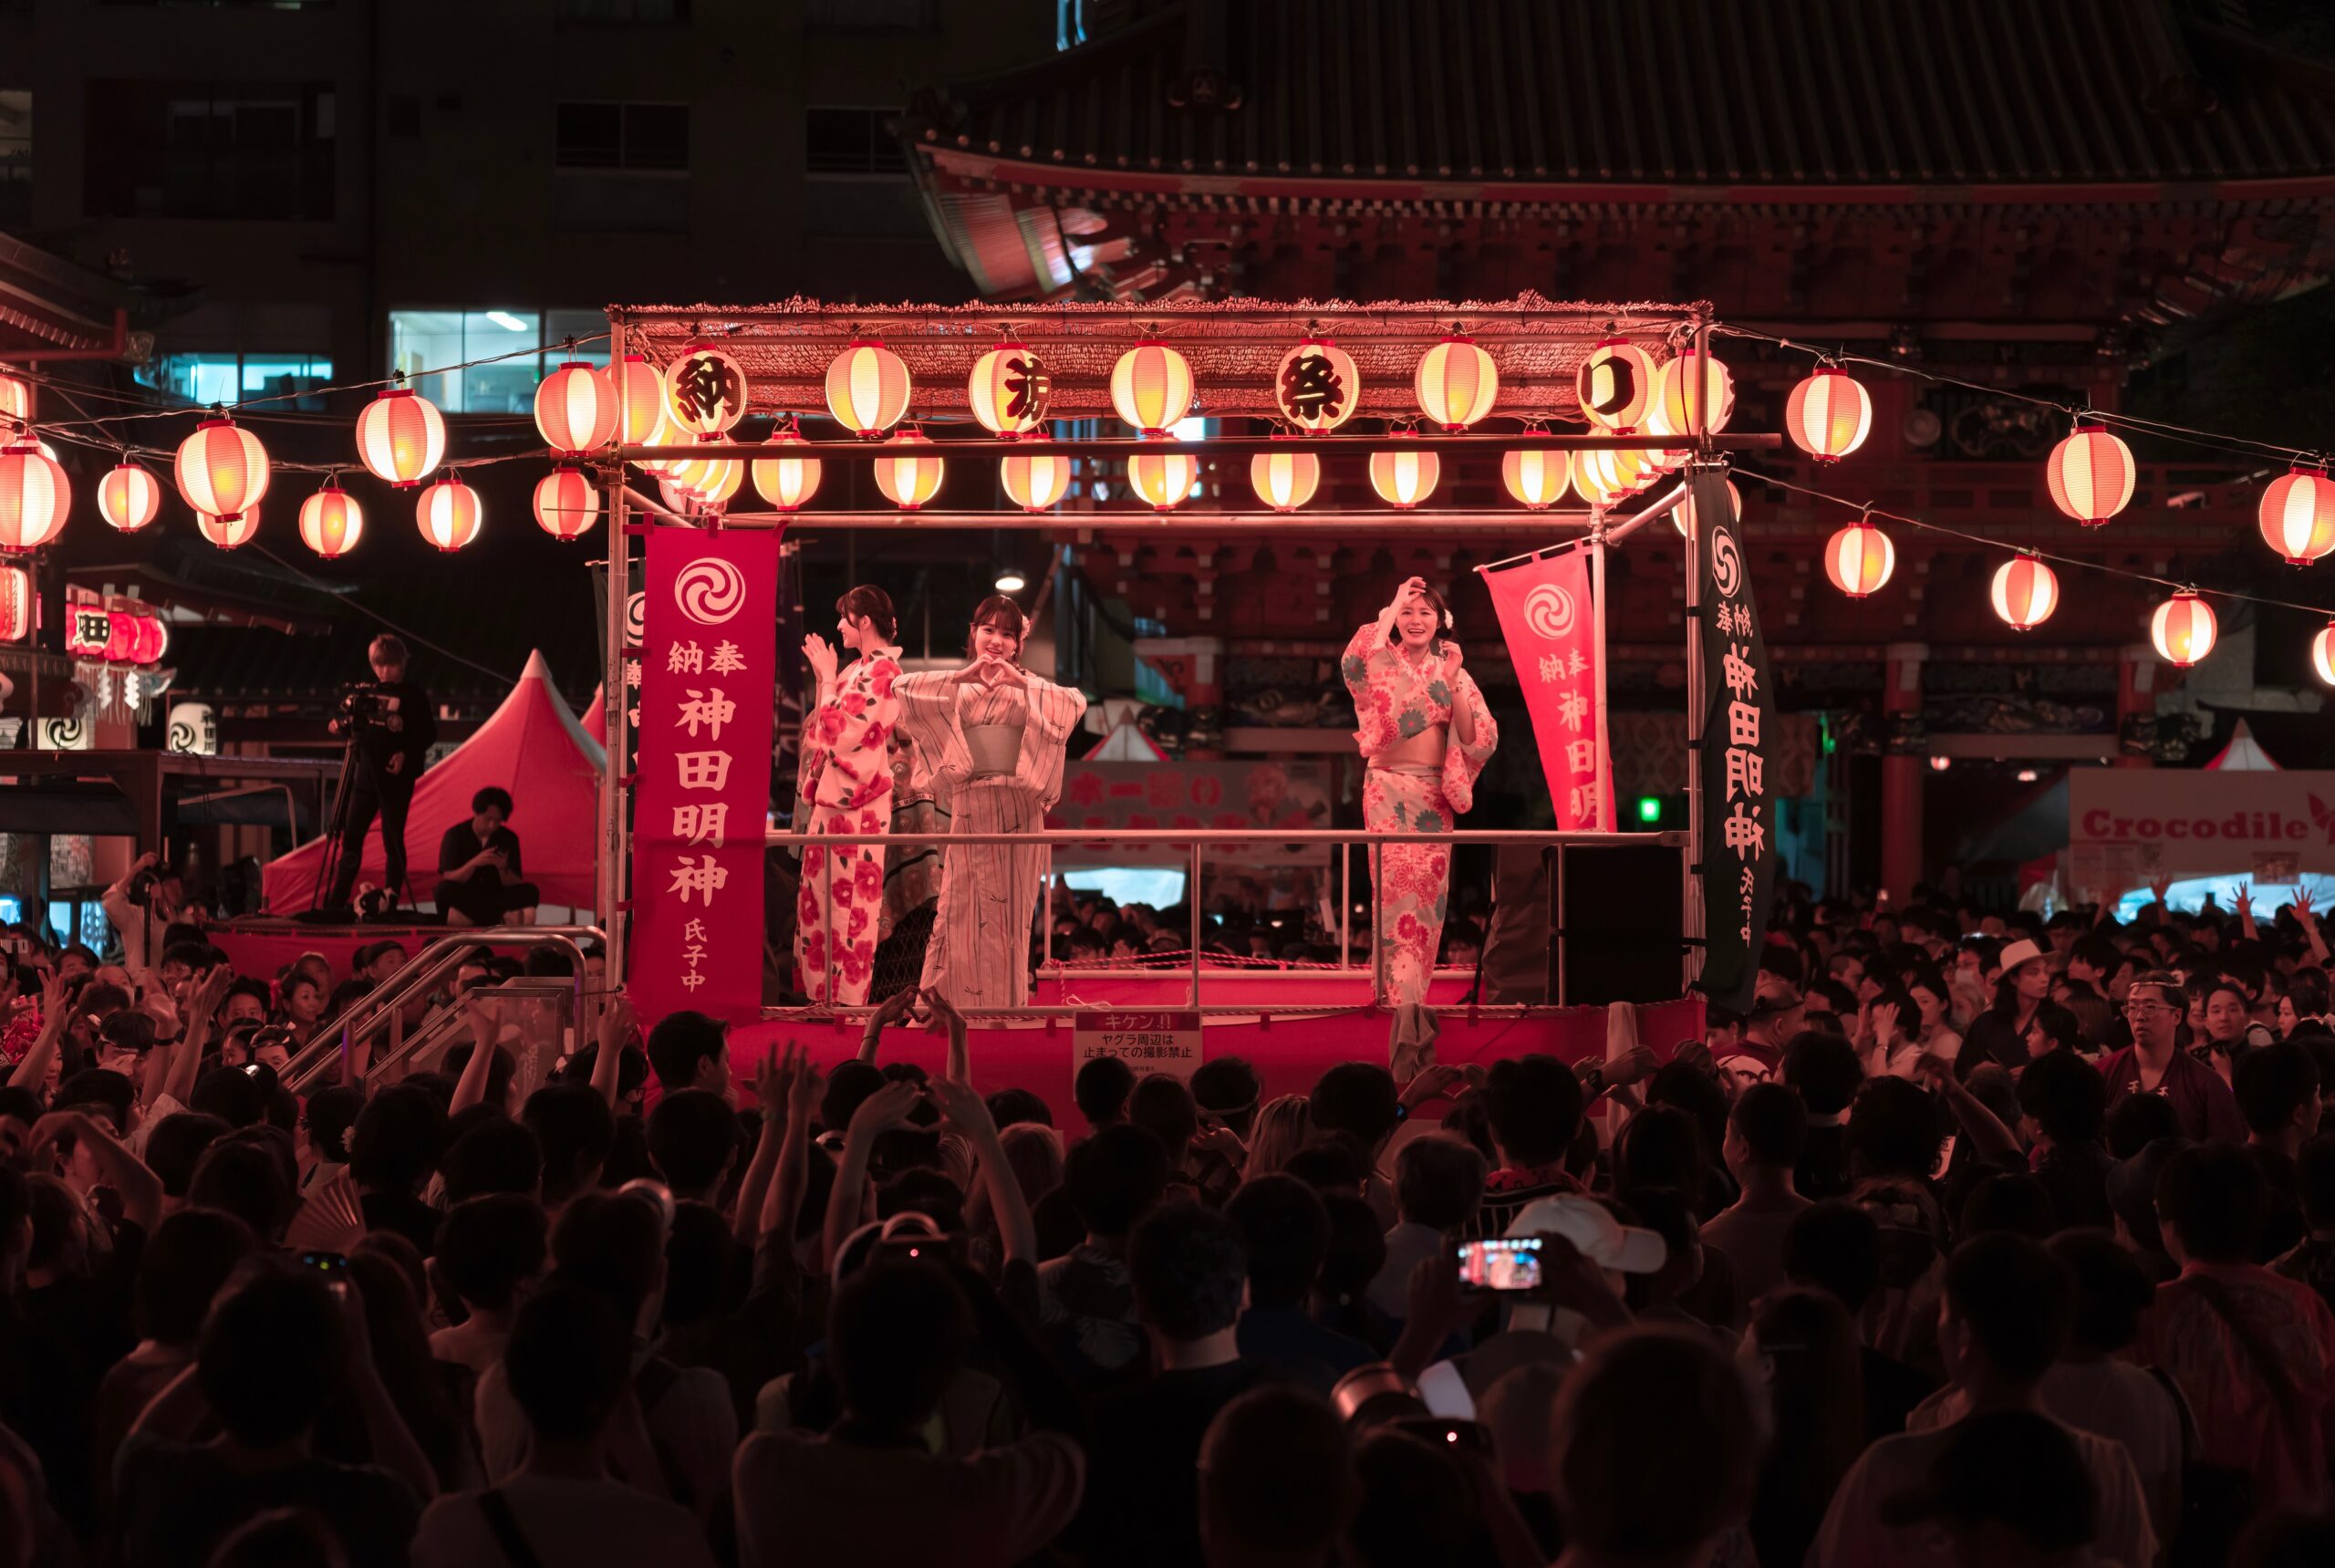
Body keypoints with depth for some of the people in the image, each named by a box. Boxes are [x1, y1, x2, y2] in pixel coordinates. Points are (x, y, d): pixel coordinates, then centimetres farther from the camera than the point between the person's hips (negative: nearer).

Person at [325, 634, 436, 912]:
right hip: (365, 774, 5)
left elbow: (428, 735, -4)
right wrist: (342, 727, -5)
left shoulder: (413, 695, -3)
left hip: (397, 777, -5)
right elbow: (356, 730, 16)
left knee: (392, 840, -1)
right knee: (351, 835, 4)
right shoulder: (368, 692, 10)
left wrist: (406, 755, -19)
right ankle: (336, 902, 8)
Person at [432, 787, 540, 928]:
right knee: (445, 891, -35)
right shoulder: (455, 835, -6)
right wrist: (474, 863, -30)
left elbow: (513, 885, -4)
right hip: (464, 900, -2)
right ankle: (503, 918, -27)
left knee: (529, 892, -24)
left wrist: (503, 869, -26)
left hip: (496, 901, 2)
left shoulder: (509, 838, -1)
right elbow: (448, 880, -14)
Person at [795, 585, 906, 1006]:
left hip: (853, 803, -10)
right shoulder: (861, 669, 15)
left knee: (846, 897, -5)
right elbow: (826, 730, 15)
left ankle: (845, 998, 0)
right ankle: (826, 994, 16)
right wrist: (823, 679, 10)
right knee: (823, 895, 11)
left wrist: (828, 677, -11)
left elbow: (838, 731, -20)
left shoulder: (881, 671, -14)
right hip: (832, 795, 10)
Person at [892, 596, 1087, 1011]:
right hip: (969, 809, 0)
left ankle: (1007, 1004, 11)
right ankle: (946, 1001, 4)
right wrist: (963, 676, -16)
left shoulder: (1030, 688, 9)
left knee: (1011, 911, 4)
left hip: (1017, 812, 0)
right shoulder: (956, 687, 10)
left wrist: (1022, 682, -18)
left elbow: (1076, 703, -10)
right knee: (962, 908, -1)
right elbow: (902, 688, -8)